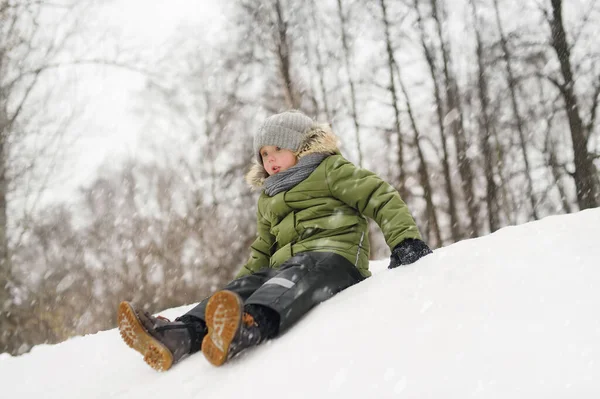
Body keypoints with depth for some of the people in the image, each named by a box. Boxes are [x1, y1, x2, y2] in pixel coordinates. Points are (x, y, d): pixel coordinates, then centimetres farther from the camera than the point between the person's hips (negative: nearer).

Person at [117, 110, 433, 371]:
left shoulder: (329, 169, 10)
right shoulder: (268, 200, 32)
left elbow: (380, 198, 1)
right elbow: (262, 252, 38)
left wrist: (405, 239, -14)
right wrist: (242, 280, 21)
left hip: (335, 256, -7)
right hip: (286, 267, 7)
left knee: (298, 274, -38)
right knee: (247, 284, -20)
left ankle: (249, 326, -70)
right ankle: (178, 336, -44)